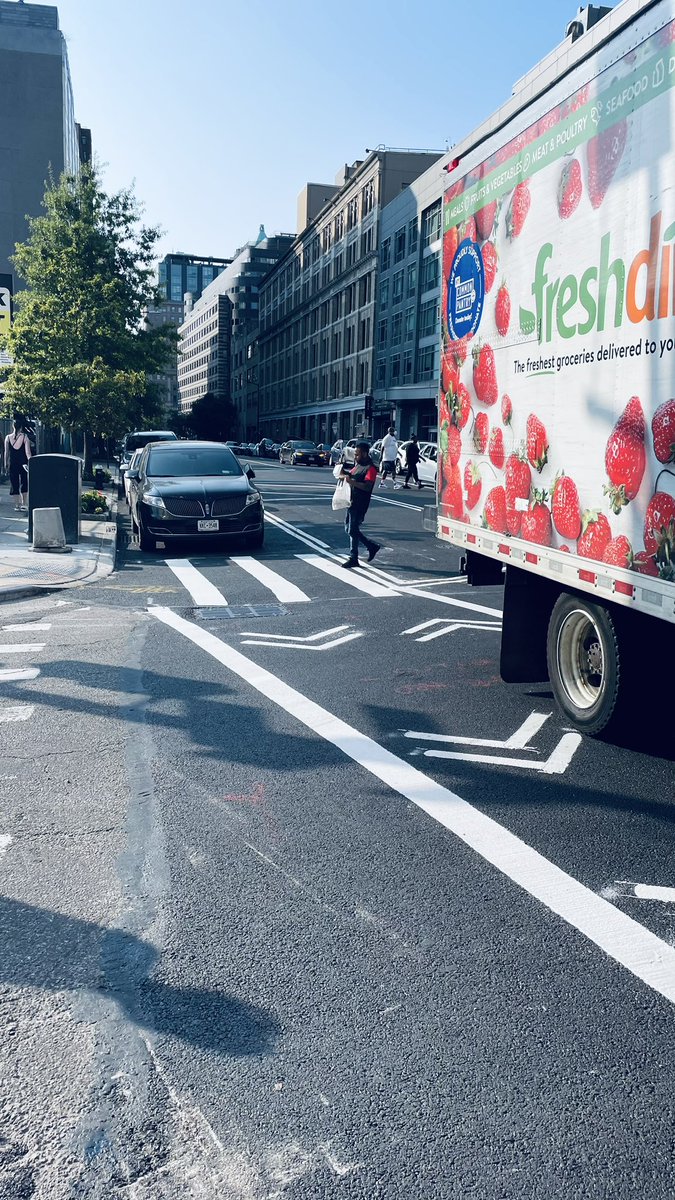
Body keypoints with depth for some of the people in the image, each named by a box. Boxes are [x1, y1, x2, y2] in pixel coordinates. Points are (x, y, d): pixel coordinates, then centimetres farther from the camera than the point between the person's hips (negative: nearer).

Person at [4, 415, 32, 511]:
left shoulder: (8, 438, -2)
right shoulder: (25, 437, -8)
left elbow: (6, 453, 2)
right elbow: (27, 452, -12)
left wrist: (6, 464, 11)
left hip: (12, 464, 1)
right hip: (23, 463, -1)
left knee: (15, 485, 7)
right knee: (24, 483, 13)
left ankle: (17, 505, 8)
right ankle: (23, 503, 11)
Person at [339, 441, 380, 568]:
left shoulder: (370, 468, -16)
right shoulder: (358, 464, 13)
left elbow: (367, 486, -27)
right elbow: (352, 474, 30)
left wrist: (352, 481, -38)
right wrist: (344, 472, 8)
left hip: (360, 504, -9)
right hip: (352, 501, 10)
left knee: (353, 530, -6)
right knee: (349, 528, 15)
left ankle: (353, 559, 3)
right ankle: (372, 546, 26)